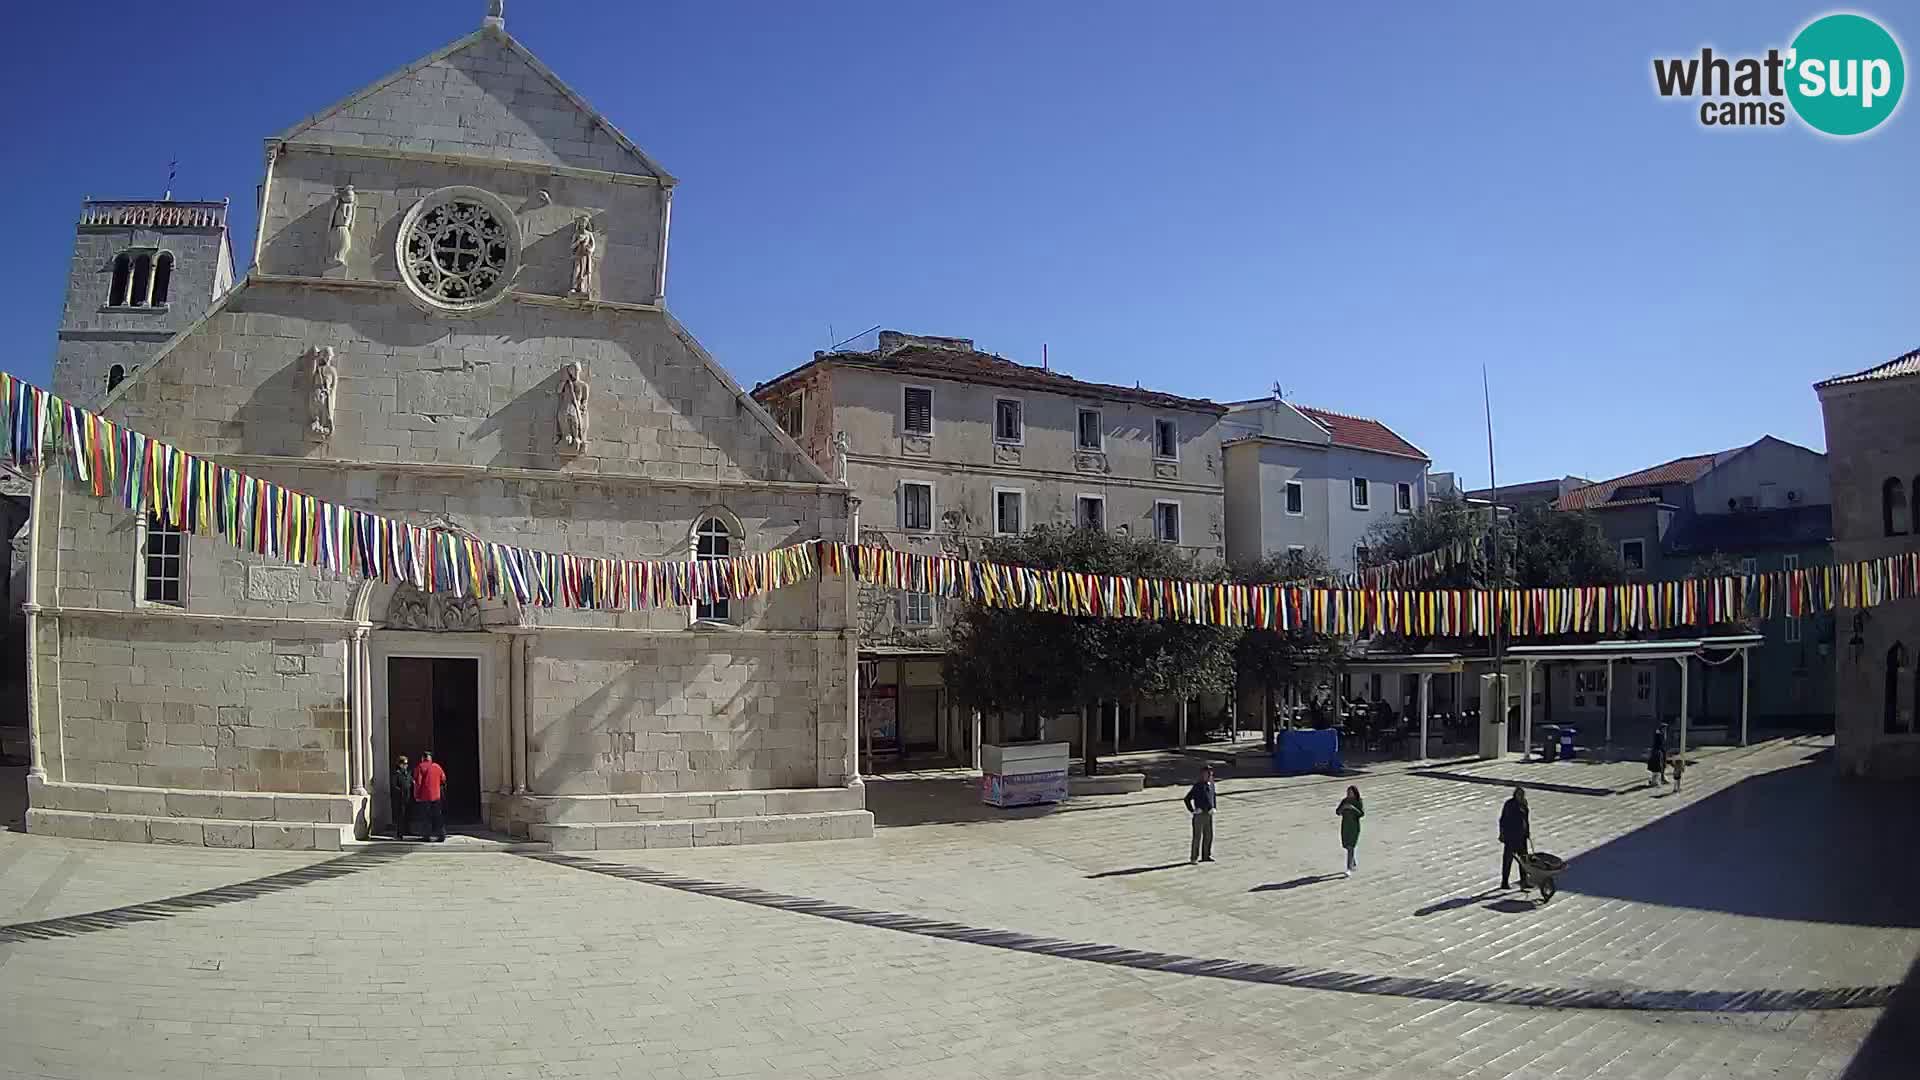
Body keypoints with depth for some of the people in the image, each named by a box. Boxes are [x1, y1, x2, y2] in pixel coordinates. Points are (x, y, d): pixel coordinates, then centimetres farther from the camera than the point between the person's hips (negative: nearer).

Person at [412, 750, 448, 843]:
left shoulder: (420, 767, -7)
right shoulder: (437, 766, 7)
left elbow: (418, 782, -12)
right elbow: (443, 779, 12)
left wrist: (416, 795, -5)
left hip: (424, 796, -4)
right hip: (436, 796, 4)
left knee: (425, 817, 2)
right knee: (437, 816, 8)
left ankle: (426, 836, 1)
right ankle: (441, 835, 4)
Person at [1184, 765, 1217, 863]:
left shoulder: (1211, 785, 6)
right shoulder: (1198, 786, -14)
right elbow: (1187, 798, -10)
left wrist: (1213, 808, 15)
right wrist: (1192, 810, -9)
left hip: (1209, 814, 6)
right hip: (1199, 815, -6)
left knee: (1209, 835, 11)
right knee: (1197, 836, 0)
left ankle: (1206, 855, 23)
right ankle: (1194, 858, 8)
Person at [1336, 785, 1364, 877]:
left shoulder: (1358, 802, -8)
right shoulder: (1344, 801, 3)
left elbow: (1362, 814, -17)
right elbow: (1337, 812, 0)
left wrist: (1353, 808, -29)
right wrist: (1342, 807, -21)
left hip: (1354, 827, -5)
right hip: (1345, 826, 5)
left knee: (1350, 847, -13)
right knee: (1347, 847, 15)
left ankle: (1349, 870, -13)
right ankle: (1355, 863, 41)